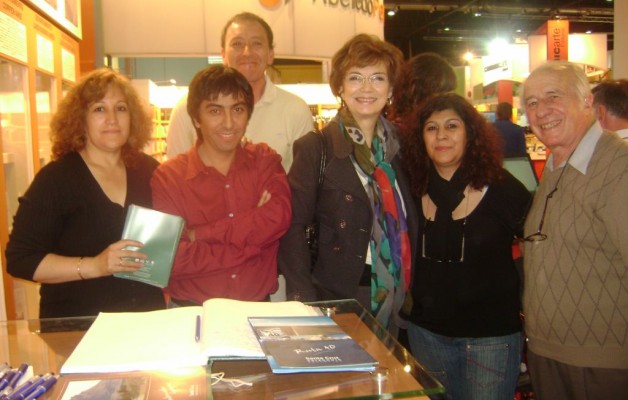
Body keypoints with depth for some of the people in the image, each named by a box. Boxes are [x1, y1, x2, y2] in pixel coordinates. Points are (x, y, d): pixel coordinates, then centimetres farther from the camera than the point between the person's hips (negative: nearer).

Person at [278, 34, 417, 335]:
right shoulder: (315, 148, -10)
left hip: (397, 302, 5)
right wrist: (304, 301, -19)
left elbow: (410, 222, 12)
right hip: (338, 300, -4)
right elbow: (293, 227, -12)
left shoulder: (400, 145, 5)